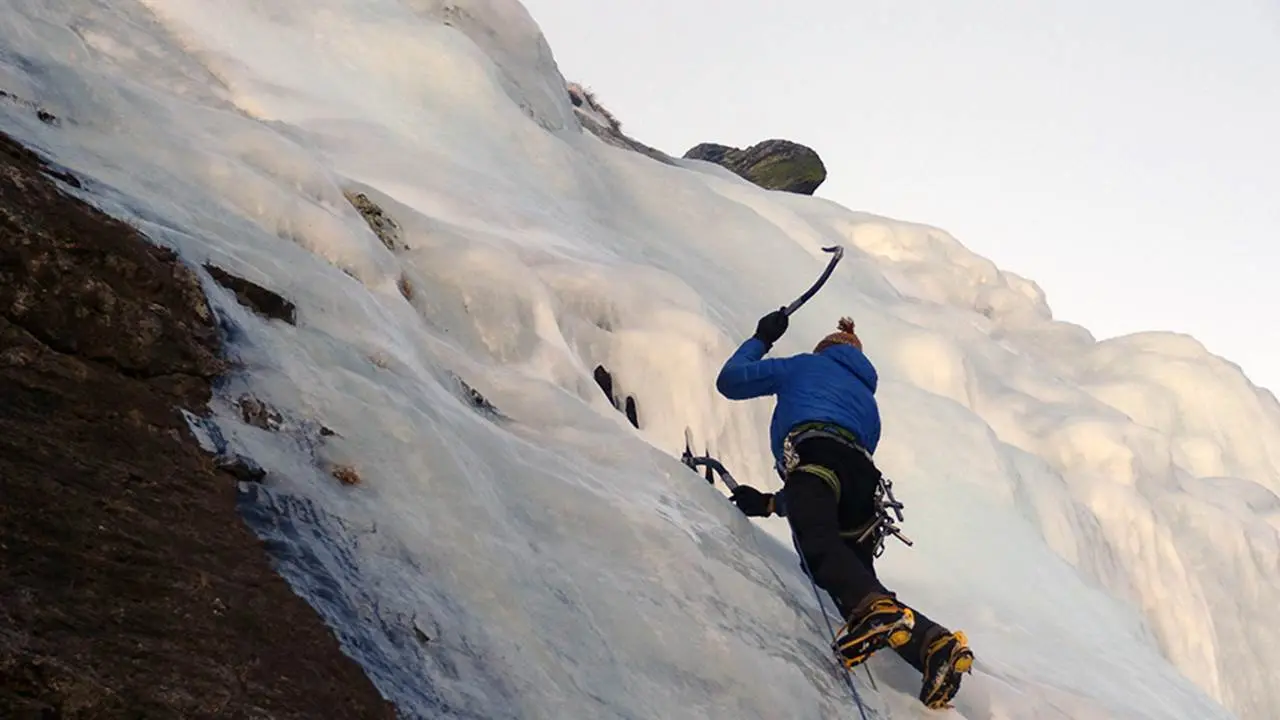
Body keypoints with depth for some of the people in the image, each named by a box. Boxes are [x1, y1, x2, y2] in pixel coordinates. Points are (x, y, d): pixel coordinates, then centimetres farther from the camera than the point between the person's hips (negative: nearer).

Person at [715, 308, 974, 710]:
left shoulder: (807, 365, 31)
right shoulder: (868, 403, 43)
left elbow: (729, 381, 30)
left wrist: (762, 339, 48)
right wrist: (771, 504, 44)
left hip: (813, 454, -6)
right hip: (864, 477, 6)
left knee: (817, 541, -31)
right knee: (858, 583, -2)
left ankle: (873, 610, -61)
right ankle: (933, 645, -26)